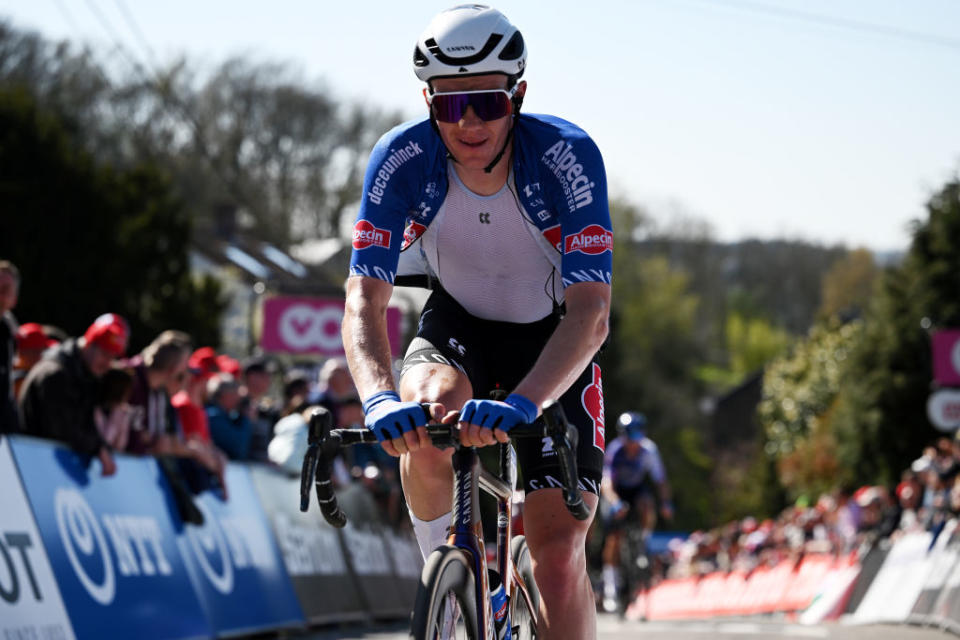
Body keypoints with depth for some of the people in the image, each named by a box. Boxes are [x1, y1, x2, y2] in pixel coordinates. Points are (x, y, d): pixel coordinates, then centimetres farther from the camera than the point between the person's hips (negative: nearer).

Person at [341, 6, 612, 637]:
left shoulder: (568, 155, -29)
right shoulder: (402, 160, -24)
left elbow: (591, 314, -36)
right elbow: (364, 300, -29)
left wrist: (521, 405, -53)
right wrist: (380, 397, -49)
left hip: (552, 343, -1)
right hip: (457, 329, 1)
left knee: (558, 552, -14)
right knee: (426, 413, -34)